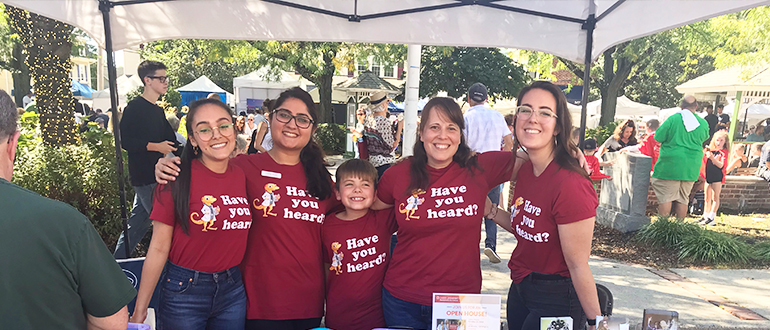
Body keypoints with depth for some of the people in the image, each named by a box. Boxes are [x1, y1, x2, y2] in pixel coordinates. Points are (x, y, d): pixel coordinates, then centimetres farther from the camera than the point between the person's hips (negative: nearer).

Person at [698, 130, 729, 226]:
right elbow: (704, 162, 19)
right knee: (707, 198, 10)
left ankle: (711, 218, -5)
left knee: (715, 197, -4)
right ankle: (705, 217, 16)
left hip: (717, 177, -5)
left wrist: (712, 158, -31)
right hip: (708, 176, 5)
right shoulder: (709, 150, 10)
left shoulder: (724, 152, -4)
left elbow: (721, 165, -17)